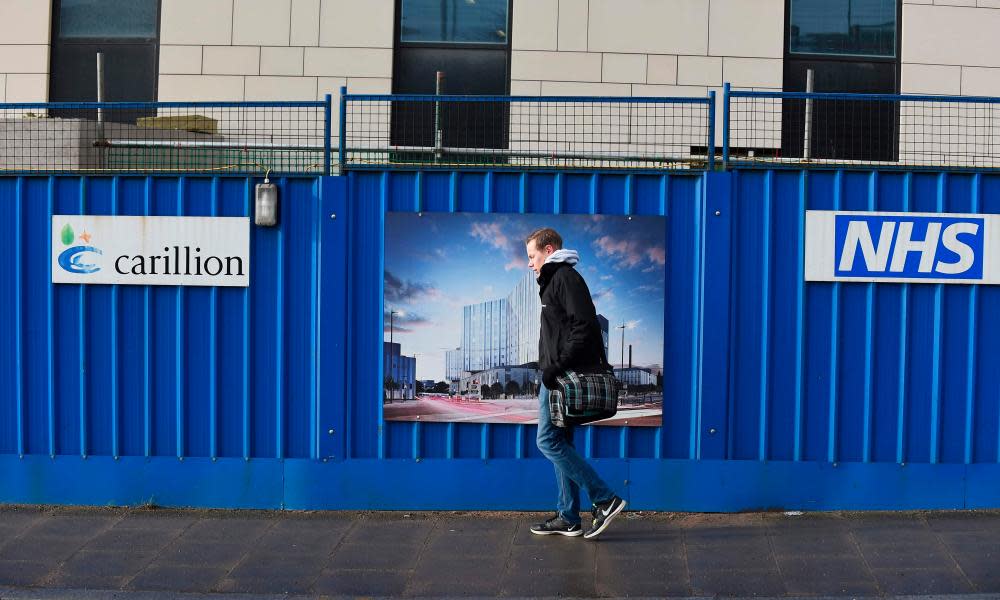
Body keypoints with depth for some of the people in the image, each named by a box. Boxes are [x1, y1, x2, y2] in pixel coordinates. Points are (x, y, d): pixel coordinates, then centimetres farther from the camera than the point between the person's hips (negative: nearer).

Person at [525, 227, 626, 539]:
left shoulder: (566, 278, -11)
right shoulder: (555, 280, 22)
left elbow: (584, 327, -21)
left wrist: (557, 366, -21)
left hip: (565, 375, -11)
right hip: (560, 377, 11)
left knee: (549, 441, -11)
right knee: (560, 443, 11)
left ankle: (605, 499, -9)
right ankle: (568, 518, 15)